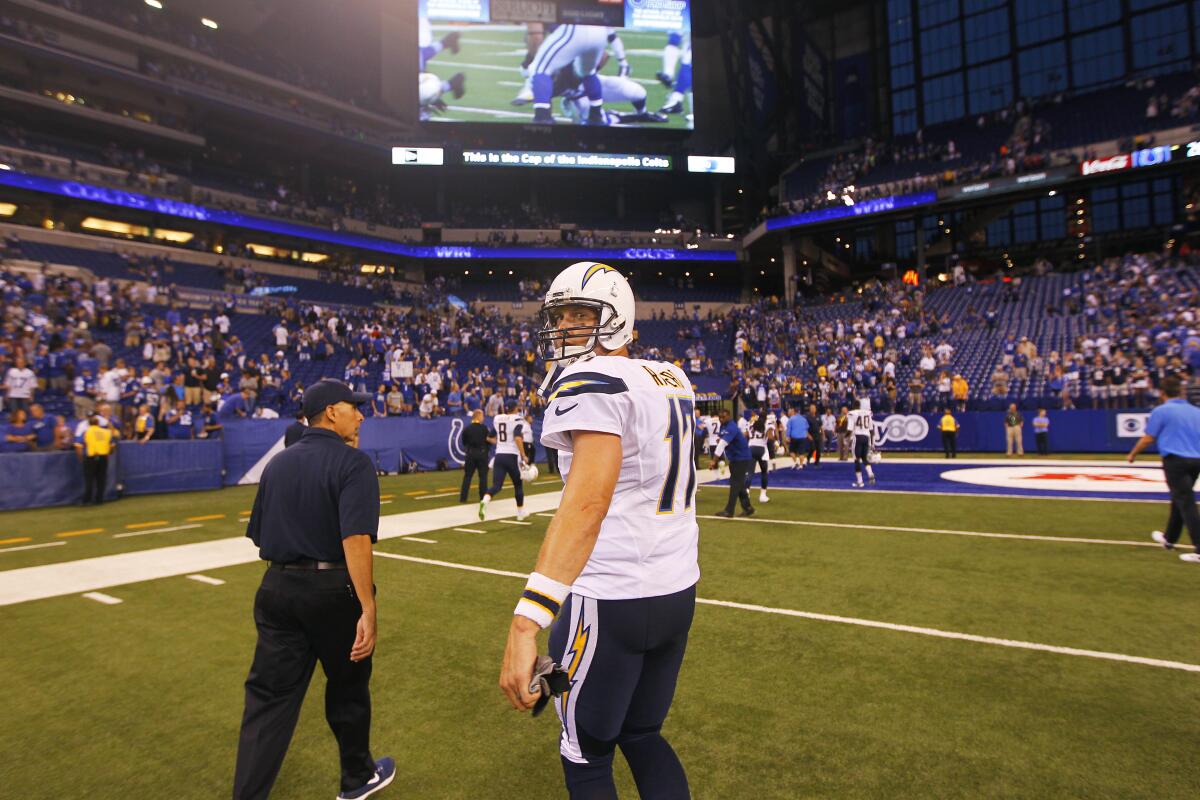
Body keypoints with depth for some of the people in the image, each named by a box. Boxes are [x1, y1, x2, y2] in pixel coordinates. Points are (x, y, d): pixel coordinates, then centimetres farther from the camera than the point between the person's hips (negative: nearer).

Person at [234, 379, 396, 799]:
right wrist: (367, 610, -26)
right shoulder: (353, 462, -14)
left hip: (277, 588, 5)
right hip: (334, 591, -5)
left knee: (269, 697, 11)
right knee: (348, 686, 15)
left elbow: (259, 535, 12)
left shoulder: (277, 463, 7)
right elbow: (355, 539, -25)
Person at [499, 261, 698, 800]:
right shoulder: (673, 379, 8)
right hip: (678, 592, 8)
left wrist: (526, 621, -39)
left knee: (586, 756, 15)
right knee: (641, 735, 25)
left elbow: (587, 501, -32)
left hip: (611, 600, -8)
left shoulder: (592, 382, -16)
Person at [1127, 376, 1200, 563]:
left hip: (1175, 460, -6)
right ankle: (1169, 538, 38)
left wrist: (1132, 454, 12)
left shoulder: (1161, 411, -5)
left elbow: (1148, 439, -3)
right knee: (1179, 500, 21)